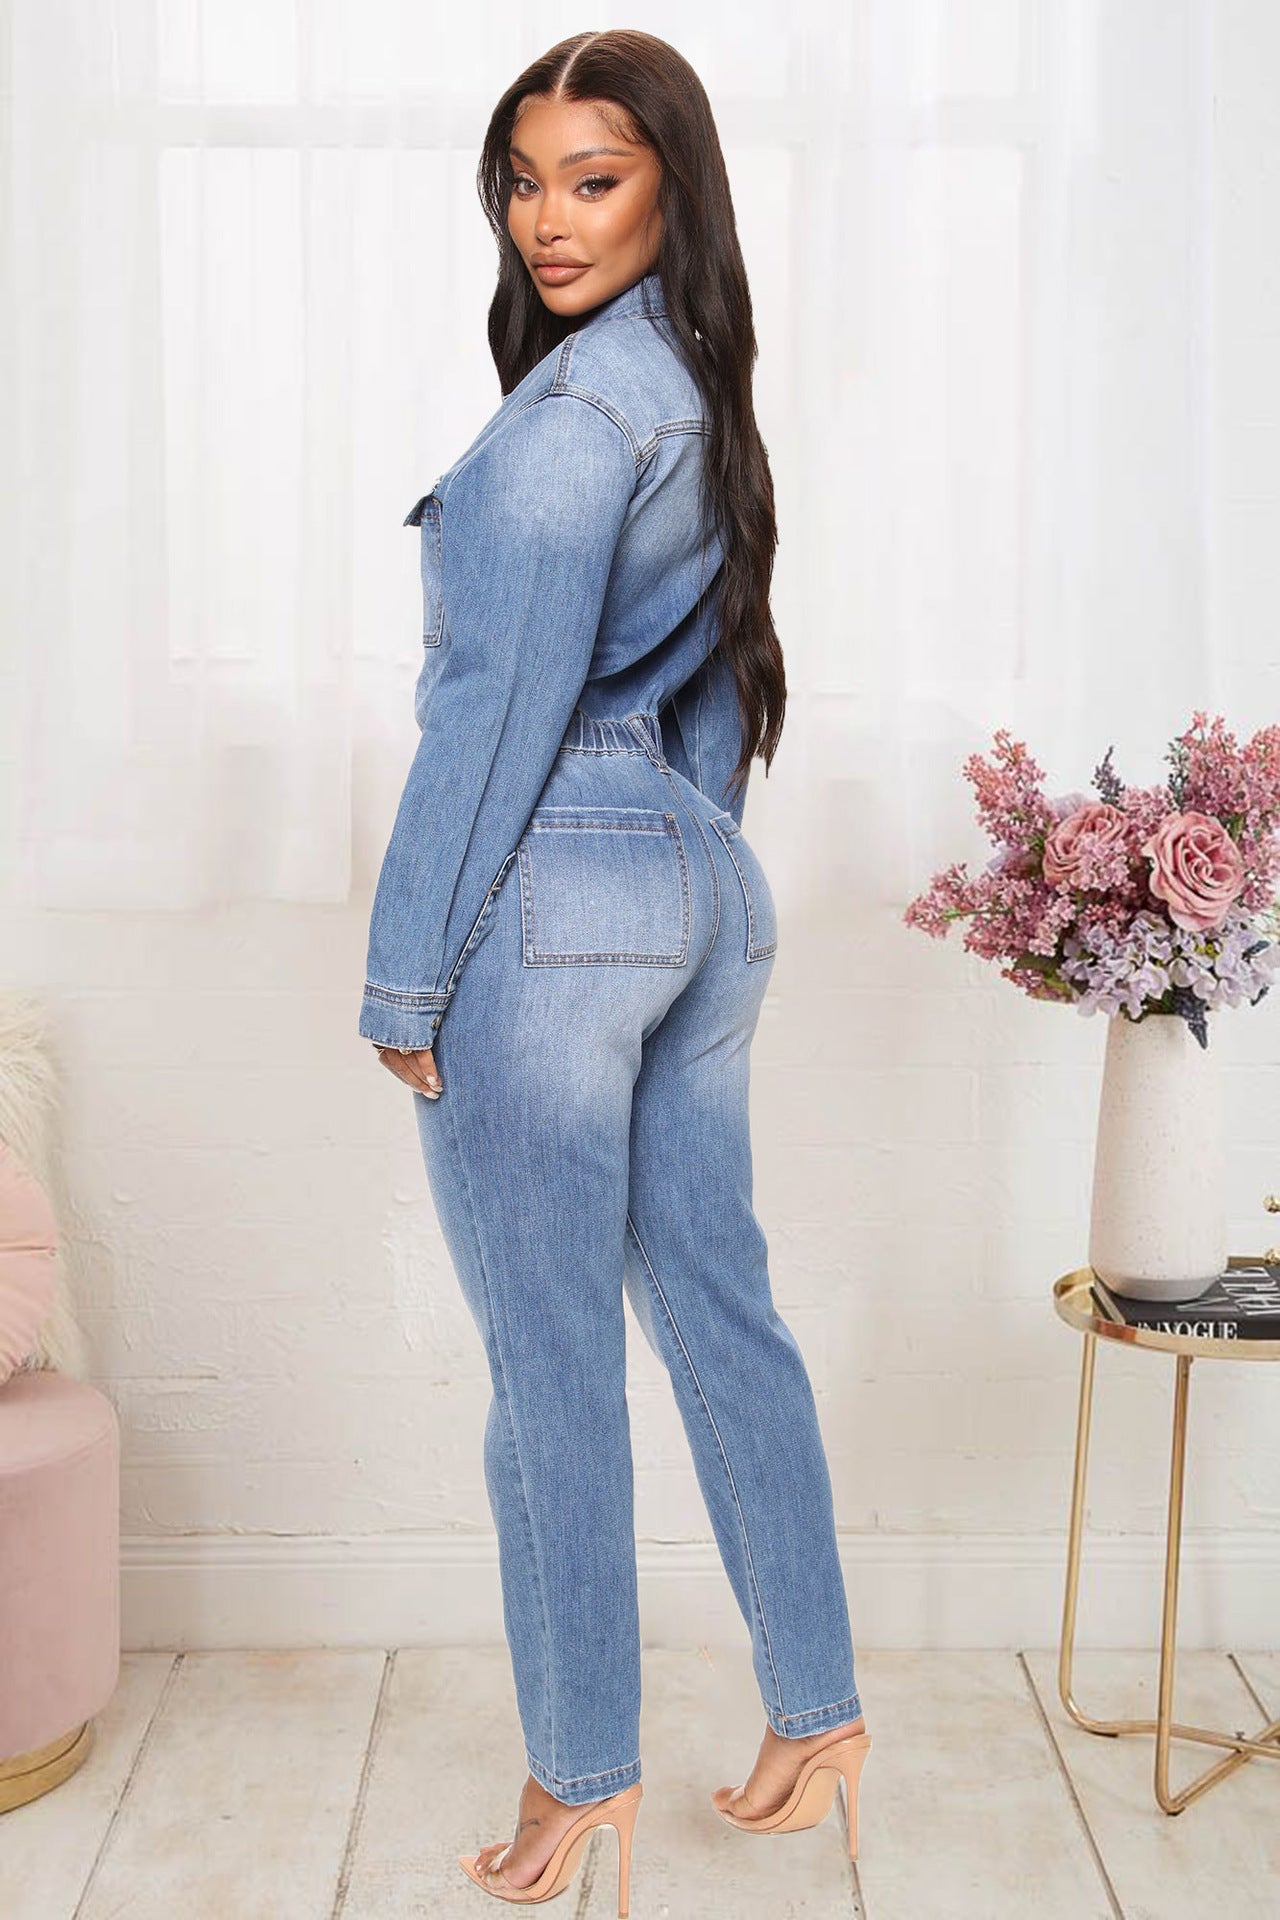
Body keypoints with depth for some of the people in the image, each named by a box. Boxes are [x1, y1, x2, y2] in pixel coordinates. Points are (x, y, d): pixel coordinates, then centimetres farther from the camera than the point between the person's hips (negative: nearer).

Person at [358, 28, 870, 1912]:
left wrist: (408, 966, -12)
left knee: (552, 1357, 1)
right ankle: (818, 1705, 25)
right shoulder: (706, 394, 15)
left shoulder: (572, 400, -12)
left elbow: (499, 701, -16)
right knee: (719, 1307, 14)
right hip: (708, 888, 9)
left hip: (552, 901, -9)